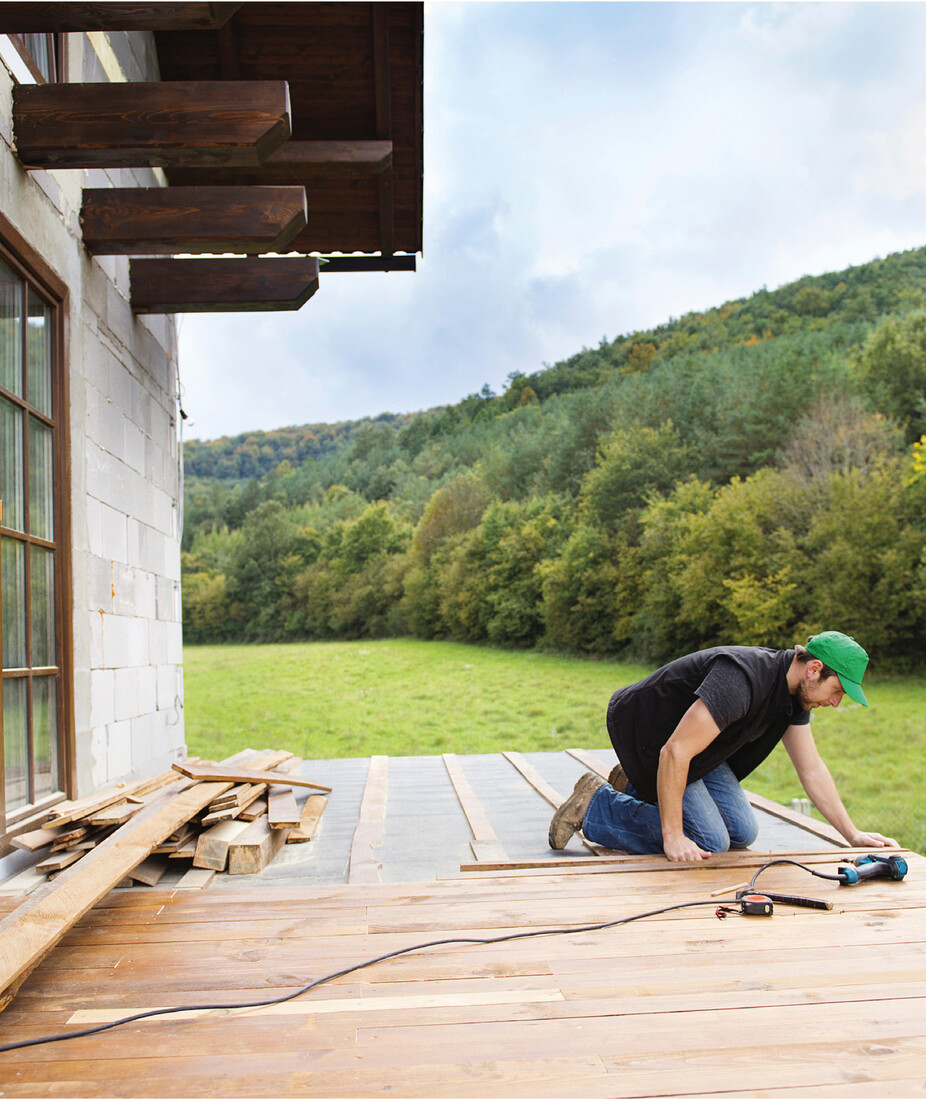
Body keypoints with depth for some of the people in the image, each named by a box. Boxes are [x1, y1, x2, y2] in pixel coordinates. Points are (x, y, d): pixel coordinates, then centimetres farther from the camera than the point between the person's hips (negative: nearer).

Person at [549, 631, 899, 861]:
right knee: (709, 842, -14)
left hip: (694, 742, 10)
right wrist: (672, 837, -32)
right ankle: (594, 805, -4)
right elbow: (675, 752, -36)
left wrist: (853, 834, 6)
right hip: (649, 736, -10)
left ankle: (638, 788, 20)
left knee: (742, 833, 5)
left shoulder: (795, 692, -4)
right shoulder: (741, 681, -35)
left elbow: (812, 769, 8)